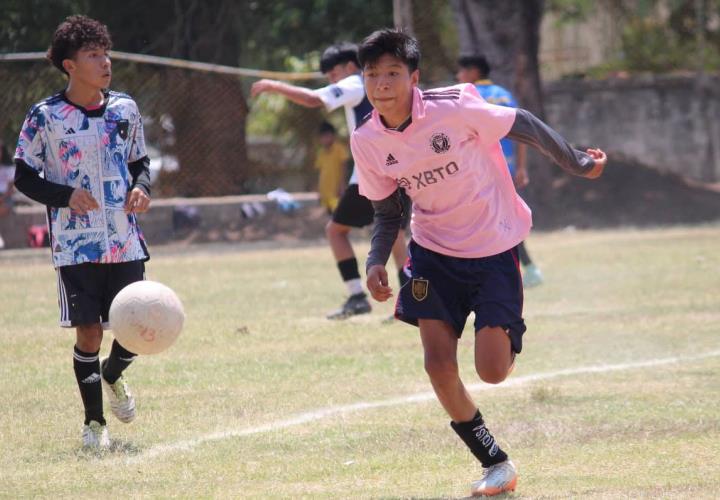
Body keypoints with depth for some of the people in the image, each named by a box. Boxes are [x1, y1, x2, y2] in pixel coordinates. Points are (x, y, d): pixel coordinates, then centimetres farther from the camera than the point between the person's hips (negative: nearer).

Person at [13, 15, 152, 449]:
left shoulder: (125, 109, 6)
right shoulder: (45, 117, -6)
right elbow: (24, 176, 0)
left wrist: (142, 188, -5)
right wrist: (66, 195, -16)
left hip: (126, 242, 4)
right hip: (76, 245, -4)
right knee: (88, 332, -4)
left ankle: (112, 375, 38)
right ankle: (94, 421, 13)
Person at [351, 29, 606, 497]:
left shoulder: (454, 108, -23)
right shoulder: (367, 142, -8)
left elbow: (524, 126, -8)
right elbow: (387, 212, 5)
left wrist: (577, 163, 3)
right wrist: (377, 261, -13)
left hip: (494, 248, -4)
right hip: (434, 251, 4)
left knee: (492, 371, -9)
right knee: (439, 364, -10)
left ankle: (509, 335, 30)